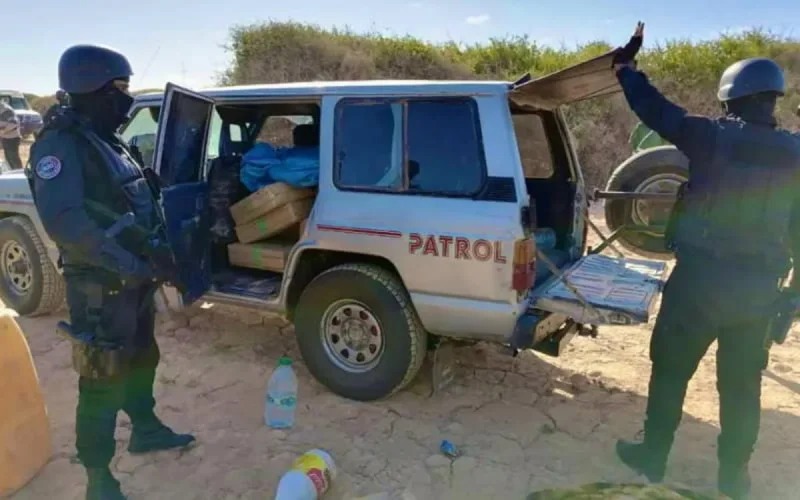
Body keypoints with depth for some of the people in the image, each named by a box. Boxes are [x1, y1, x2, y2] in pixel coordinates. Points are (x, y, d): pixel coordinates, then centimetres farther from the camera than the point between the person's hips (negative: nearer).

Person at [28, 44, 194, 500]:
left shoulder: (108, 140, 13)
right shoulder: (60, 144, -16)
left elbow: (141, 205, 19)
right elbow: (63, 219, -29)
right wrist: (128, 264, -30)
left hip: (135, 278, 9)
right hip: (100, 286, -9)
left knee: (142, 359, 22)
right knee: (104, 378, 0)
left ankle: (146, 430, 43)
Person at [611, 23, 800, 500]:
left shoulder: (713, 137, -10)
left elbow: (656, 109, -1)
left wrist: (626, 66, 14)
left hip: (701, 278, -4)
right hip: (760, 289, 4)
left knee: (670, 370, 12)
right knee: (743, 384, 17)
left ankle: (653, 457, 24)